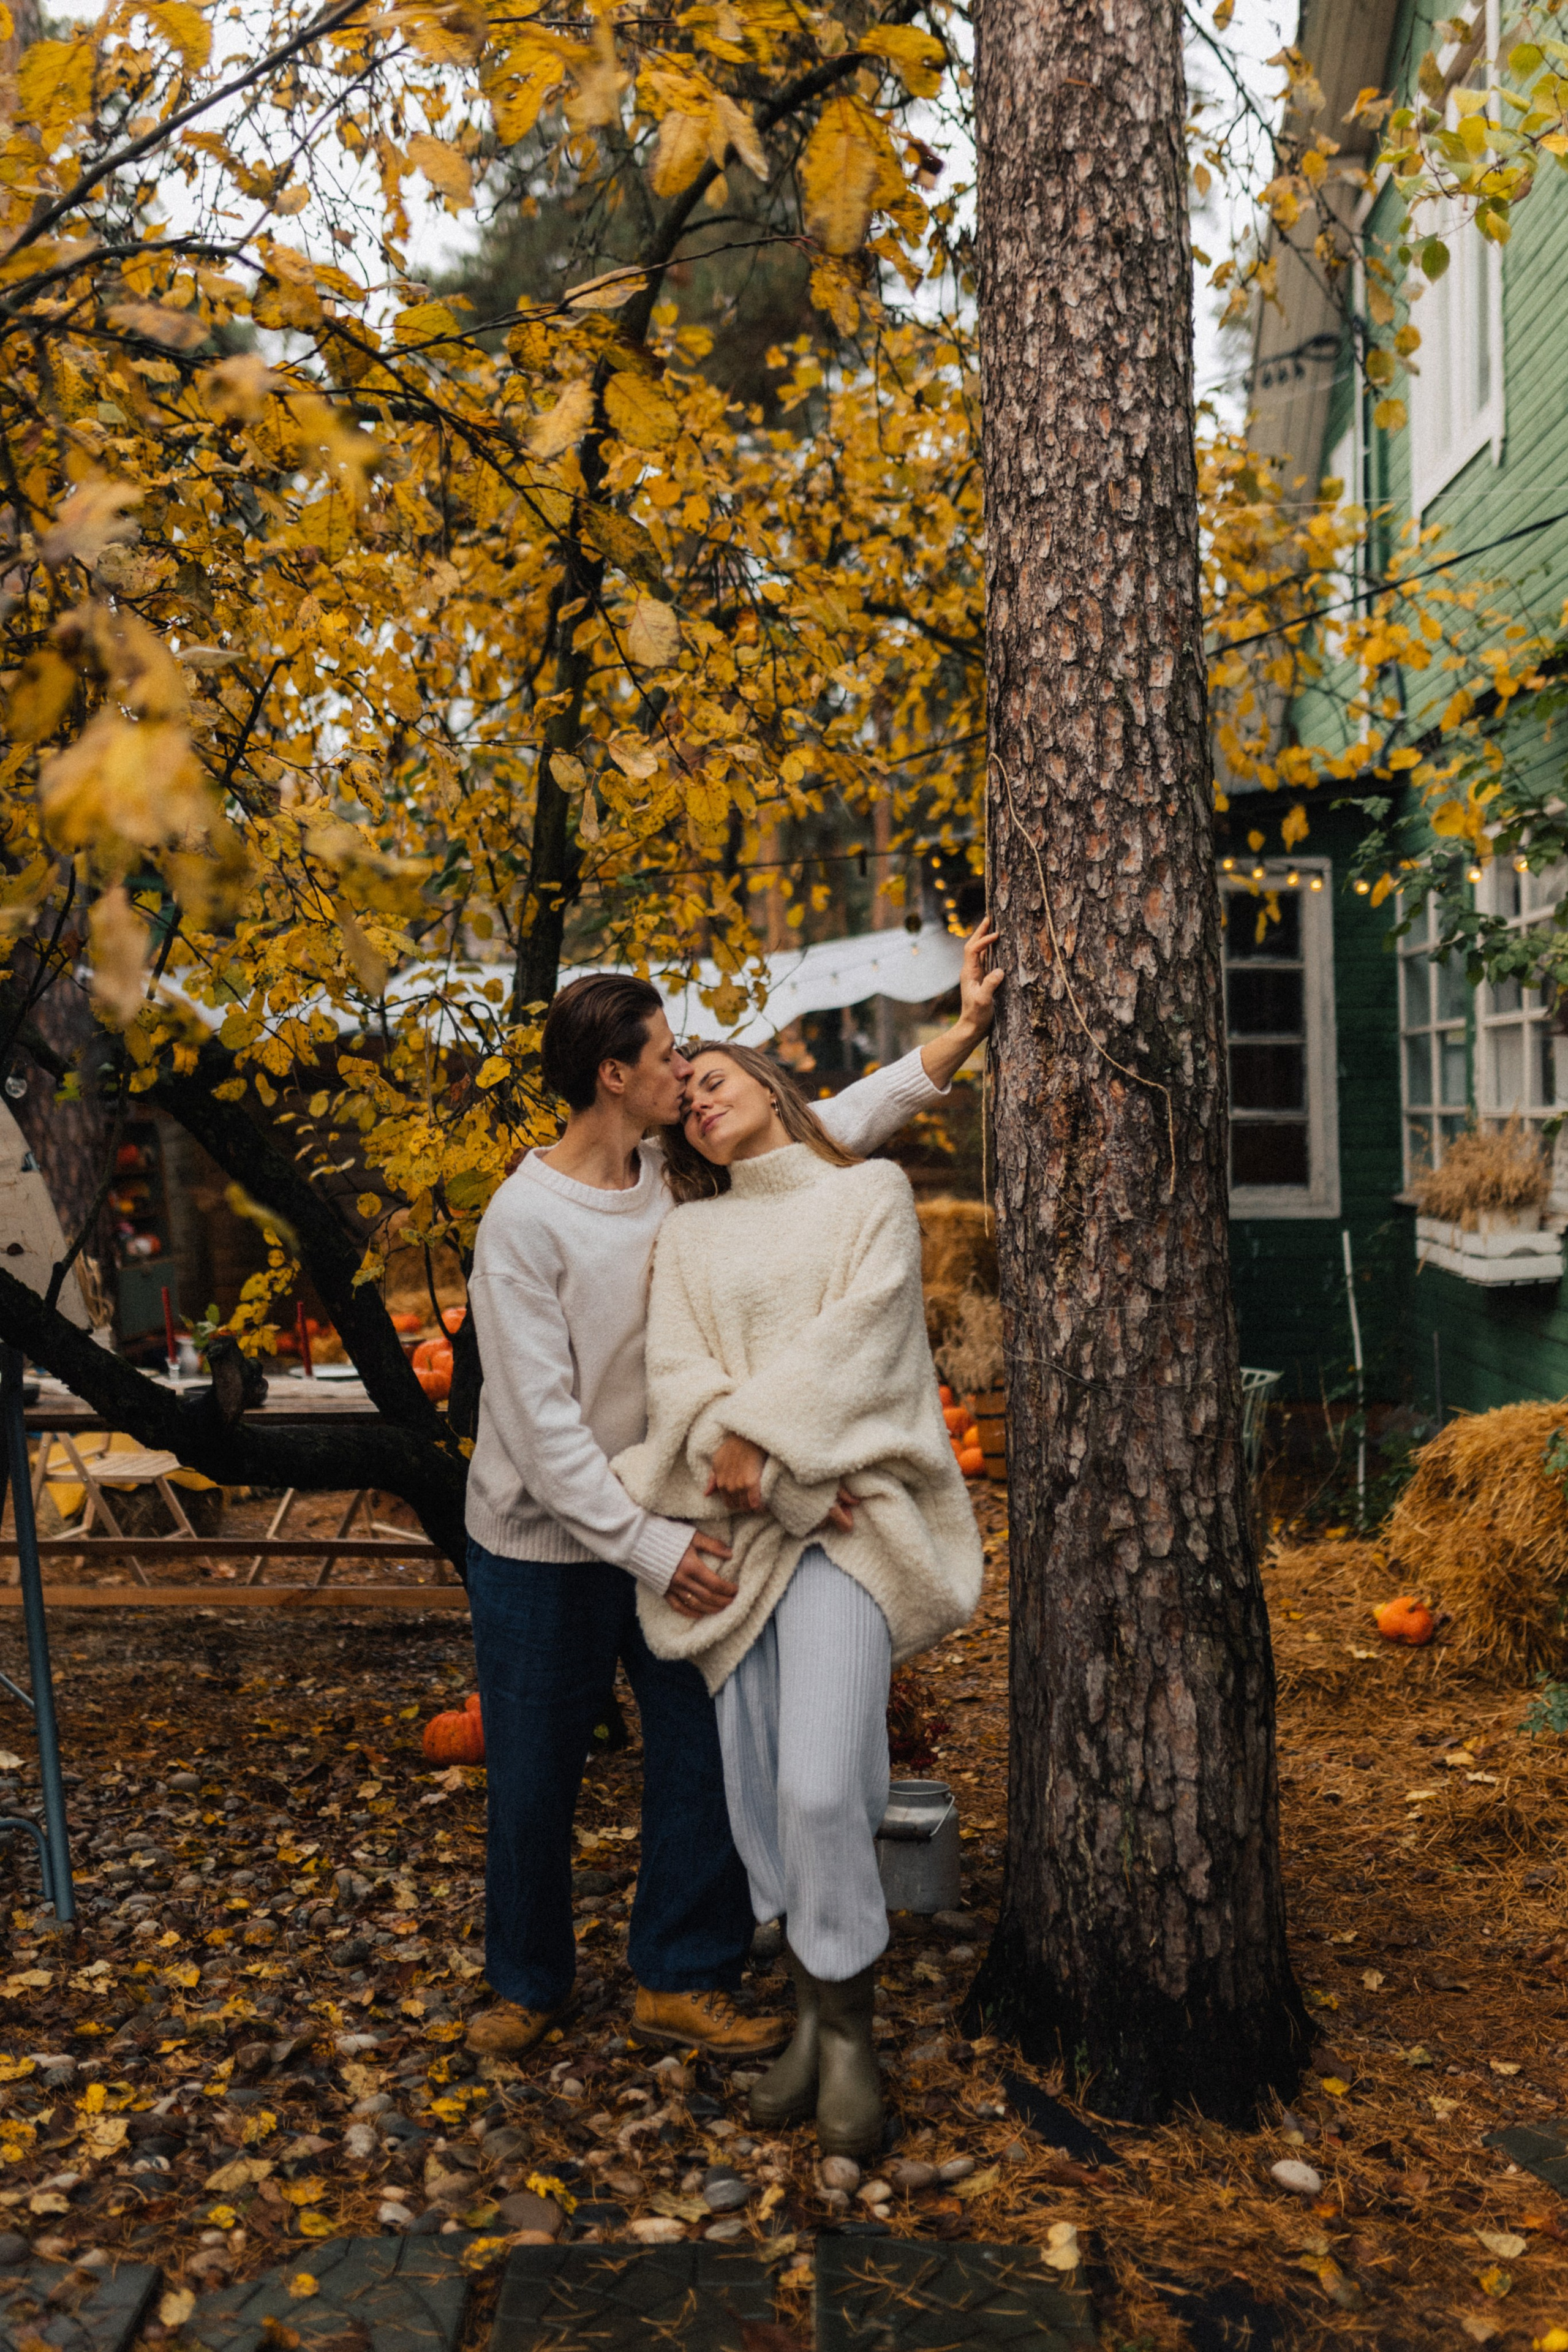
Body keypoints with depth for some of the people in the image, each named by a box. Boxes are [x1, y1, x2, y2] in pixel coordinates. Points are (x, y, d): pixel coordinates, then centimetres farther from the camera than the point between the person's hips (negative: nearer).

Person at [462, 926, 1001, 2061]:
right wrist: (646, 1547, -24)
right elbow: (543, 1423, -21)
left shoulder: (680, 1171, -2)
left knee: (706, 1755, 7)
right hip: (544, 1545, -5)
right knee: (535, 1780, 10)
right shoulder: (524, 1223, -19)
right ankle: (529, 1983, 34)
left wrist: (962, 1030, 1)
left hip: (668, 1529, 5)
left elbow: (830, 1127, 7)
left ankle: (682, 1981, 25)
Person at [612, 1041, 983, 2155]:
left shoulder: (871, 1193, 11)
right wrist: (780, 1487, -11)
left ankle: (847, 2026, 3)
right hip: (739, 1529, 4)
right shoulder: (691, 1235, 19)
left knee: (819, 1785, -16)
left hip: (851, 1513, -4)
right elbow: (678, 1374, 4)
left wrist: (757, 1432, -11)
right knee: (759, 1795, 3)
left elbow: (857, 1333, -4)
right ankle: (821, 2013, 21)